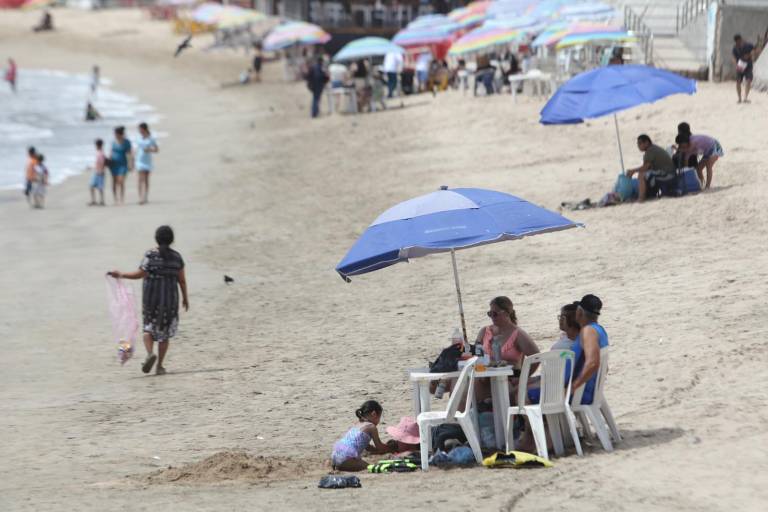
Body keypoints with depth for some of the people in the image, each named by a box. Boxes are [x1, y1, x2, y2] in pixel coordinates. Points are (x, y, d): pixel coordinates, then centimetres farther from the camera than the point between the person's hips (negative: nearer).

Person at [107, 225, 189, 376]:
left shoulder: (150, 255, -9)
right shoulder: (176, 257, -1)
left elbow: (141, 273, -17)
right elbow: (182, 280, 2)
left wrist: (121, 275, -9)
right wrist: (185, 298, 15)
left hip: (151, 297, -1)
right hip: (170, 299, 2)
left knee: (149, 328, 13)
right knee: (165, 332, 11)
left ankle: (150, 353, -14)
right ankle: (160, 366, 9)